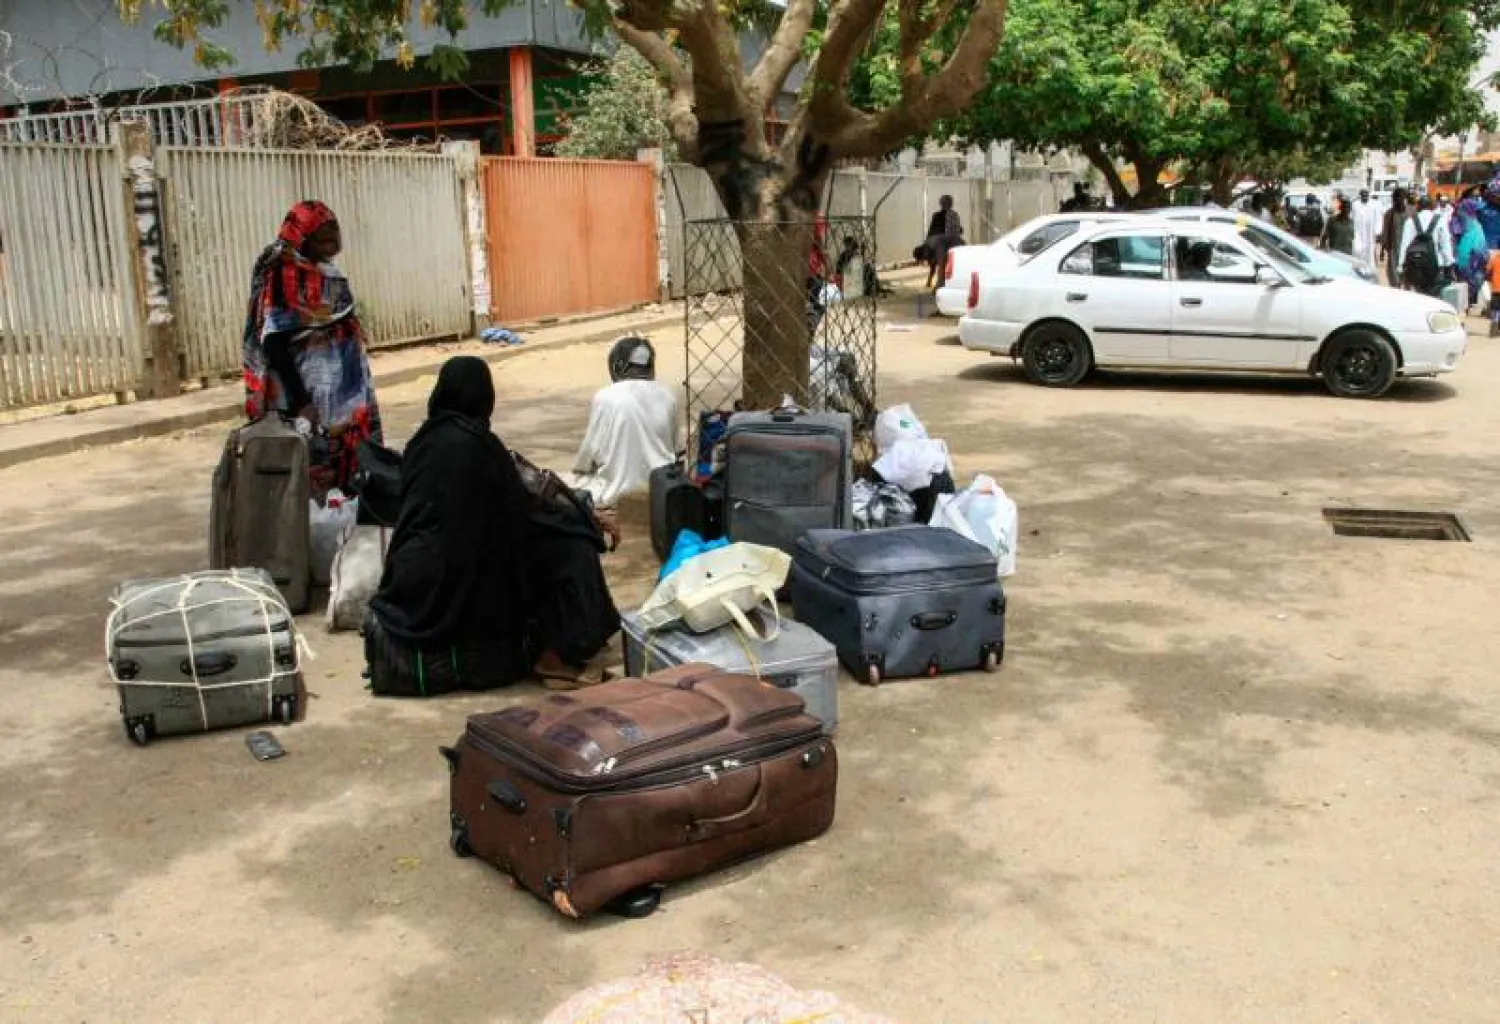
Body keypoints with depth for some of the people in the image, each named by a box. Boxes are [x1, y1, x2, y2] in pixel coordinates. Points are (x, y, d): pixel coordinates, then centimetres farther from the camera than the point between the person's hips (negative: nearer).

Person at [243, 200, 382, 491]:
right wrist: (301, 402, -24)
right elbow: (274, 346, -19)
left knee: (346, 466, 11)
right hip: (309, 396, -8)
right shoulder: (284, 277, -14)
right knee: (314, 473, -4)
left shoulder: (328, 272, 10)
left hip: (342, 395, 8)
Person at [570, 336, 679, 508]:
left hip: (618, 493, -4)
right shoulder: (668, 396, 0)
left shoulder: (605, 398, -10)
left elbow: (591, 449, -2)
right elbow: (673, 448, 9)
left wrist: (580, 468, 18)